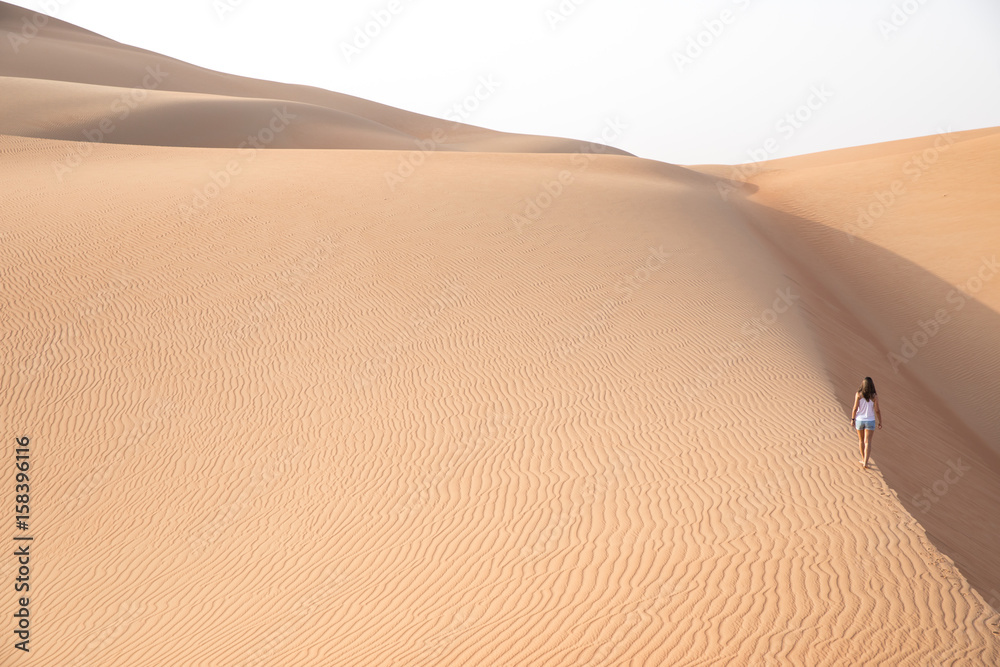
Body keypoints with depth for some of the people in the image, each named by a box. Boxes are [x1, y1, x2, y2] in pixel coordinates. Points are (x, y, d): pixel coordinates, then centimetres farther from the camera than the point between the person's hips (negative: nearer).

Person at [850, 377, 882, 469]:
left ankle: (863, 459, 31)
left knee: (861, 440, 20)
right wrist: (880, 422, 5)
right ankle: (865, 463, -12)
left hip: (859, 420, 1)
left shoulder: (858, 394, -11)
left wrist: (852, 419, 1)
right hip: (870, 421, -1)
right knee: (867, 442, -1)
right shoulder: (874, 396, -10)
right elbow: (877, 410, -6)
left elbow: (855, 408, -11)